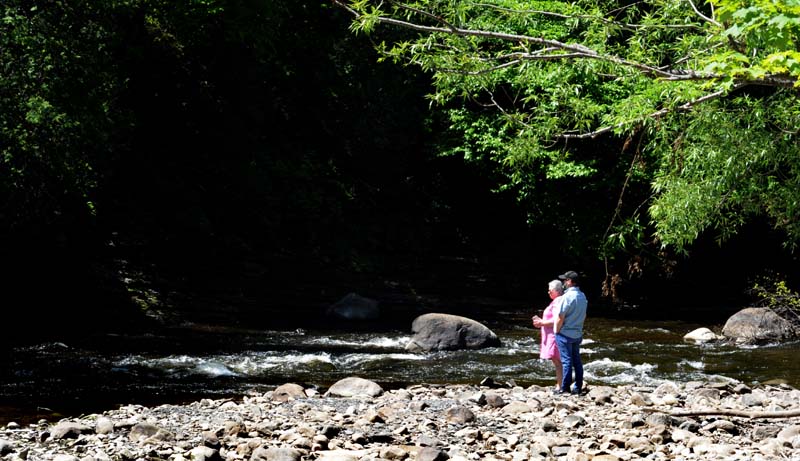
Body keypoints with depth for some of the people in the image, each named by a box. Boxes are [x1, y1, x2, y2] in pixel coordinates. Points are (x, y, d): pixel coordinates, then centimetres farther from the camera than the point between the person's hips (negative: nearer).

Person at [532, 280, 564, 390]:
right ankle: (558, 385, 16)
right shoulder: (555, 301, 18)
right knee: (557, 361, 12)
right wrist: (540, 321, 13)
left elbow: (556, 321, -22)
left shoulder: (558, 302, -15)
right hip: (551, 335, 11)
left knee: (557, 361, -10)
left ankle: (559, 386, -10)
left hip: (555, 334, -11)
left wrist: (542, 323, -12)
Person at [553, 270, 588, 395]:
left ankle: (565, 388, -2)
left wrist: (557, 331, -7)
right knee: (577, 360, 10)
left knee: (566, 361, -5)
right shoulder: (583, 296, 9)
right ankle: (578, 387, 13)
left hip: (565, 333, -7)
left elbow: (560, 317, -18)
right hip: (578, 333, 7)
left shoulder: (567, 296, -18)